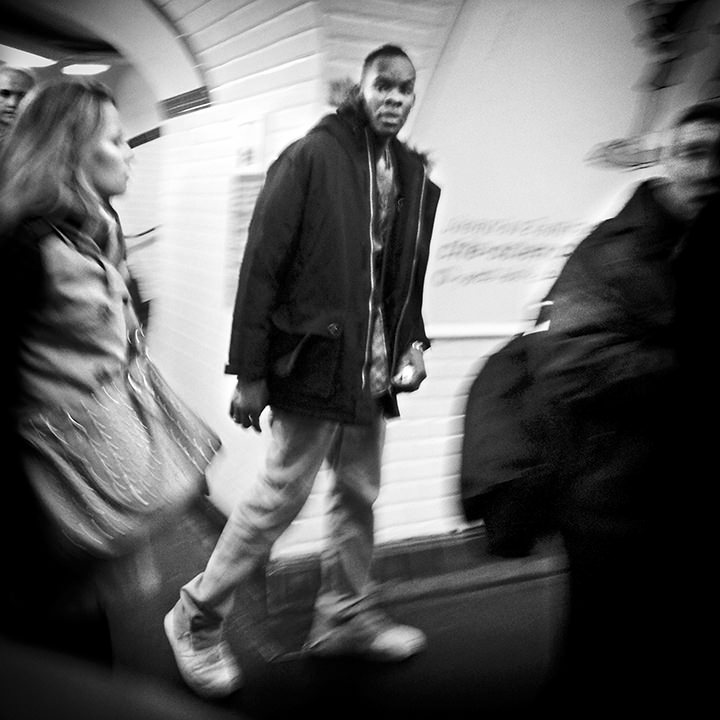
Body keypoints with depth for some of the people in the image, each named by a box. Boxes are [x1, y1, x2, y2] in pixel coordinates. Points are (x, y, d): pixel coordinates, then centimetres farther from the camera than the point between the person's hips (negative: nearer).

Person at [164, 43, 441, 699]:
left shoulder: (415, 177, 10)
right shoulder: (311, 158, -9)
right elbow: (261, 265, -12)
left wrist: (412, 343, 5)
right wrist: (250, 372, -14)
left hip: (373, 371, 7)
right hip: (313, 362, -7)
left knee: (360, 495, 15)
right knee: (281, 494, -1)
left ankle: (347, 615, 33)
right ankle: (198, 618, 17)